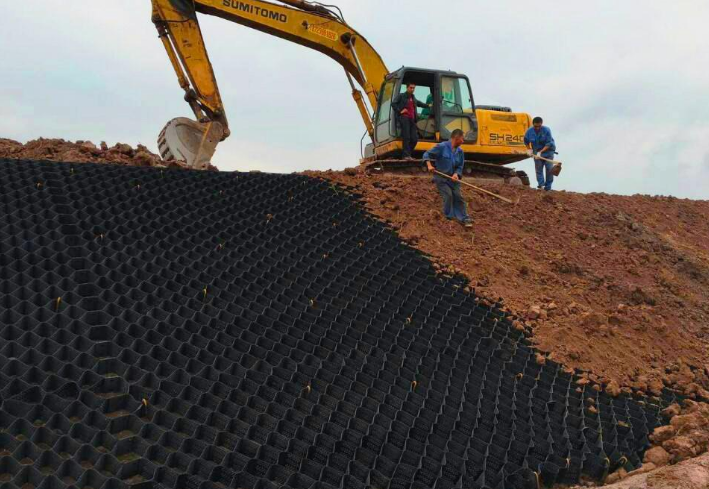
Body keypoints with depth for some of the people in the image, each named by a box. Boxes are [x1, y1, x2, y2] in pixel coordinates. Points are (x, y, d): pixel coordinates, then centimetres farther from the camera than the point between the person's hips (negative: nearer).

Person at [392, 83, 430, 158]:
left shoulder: (413, 97, 25)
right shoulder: (401, 96, 4)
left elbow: (418, 103, 43)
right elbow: (393, 103, -7)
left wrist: (427, 106, 47)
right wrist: (399, 111, -11)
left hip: (412, 119, 7)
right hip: (404, 118, -7)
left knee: (415, 138, -1)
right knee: (406, 137, -12)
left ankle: (409, 154, 11)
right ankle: (406, 155, -11)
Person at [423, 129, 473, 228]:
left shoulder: (460, 151, 2)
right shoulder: (442, 146, -14)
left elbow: (460, 166, 4)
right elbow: (427, 154, -9)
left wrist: (456, 174, -16)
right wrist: (429, 165, -25)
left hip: (453, 178, 5)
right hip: (441, 177, -5)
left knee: (458, 196, 0)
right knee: (448, 195, -12)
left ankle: (464, 218, 8)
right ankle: (449, 218, 6)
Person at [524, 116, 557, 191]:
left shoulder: (546, 130, -21)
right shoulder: (529, 131, -10)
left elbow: (548, 144, -22)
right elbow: (526, 141, 8)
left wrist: (541, 152, -28)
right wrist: (529, 149, -2)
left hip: (548, 151, -3)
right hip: (536, 152, 3)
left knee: (549, 168, -5)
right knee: (538, 168, 0)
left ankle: (548, 187, 2)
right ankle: (540, 185, 2)